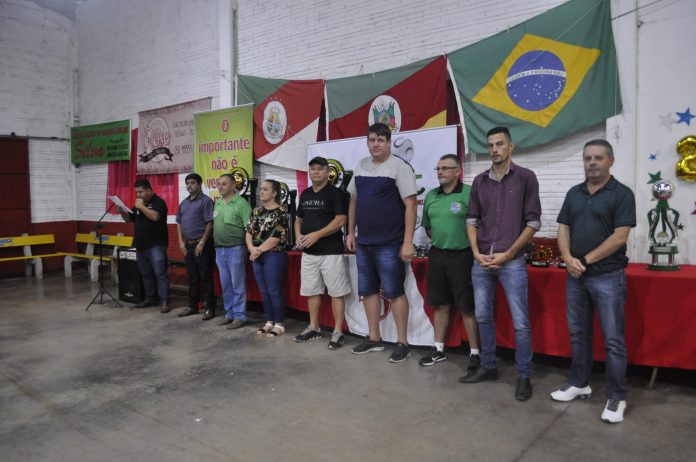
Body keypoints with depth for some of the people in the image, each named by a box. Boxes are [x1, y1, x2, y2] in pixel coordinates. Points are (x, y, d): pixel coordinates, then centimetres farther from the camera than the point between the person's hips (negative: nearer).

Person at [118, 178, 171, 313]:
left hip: (156, 245, -8)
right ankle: (150, 298, 22)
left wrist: (141, 207, -15)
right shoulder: (138, 204, 17)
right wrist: (121, 211, 2)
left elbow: (155, 216, -23)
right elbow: (129, 219, 20)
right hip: (141, 245, 8)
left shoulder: (158, 202, -6)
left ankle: (164, 301, -8)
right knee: (145, 274, 12)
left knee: (160, 273, -9)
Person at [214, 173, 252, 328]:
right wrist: (216, 246, 11)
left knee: (238, 285, 0)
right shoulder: (217, 203, 13)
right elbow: (215, 225, 17)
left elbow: (249, 228, -11)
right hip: (219, 249, 7)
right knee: (225, 285, 13)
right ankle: (230, 314, 23)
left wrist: (249, 248, -14)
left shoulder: (241, 203, -8)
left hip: (235, 249, -7)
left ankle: (240, 316, 7)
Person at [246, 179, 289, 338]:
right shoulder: (256, 212, 12)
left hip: (274, 256, -7)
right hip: (258, 257, 7)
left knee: (275, 291, -2)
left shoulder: (280, 212, -9)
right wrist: (252, 249, -10)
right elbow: (249, 232, 8)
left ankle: (279, 325, 8)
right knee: (264, 292, 11)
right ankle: (269, 322, 22)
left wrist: (258, 250, -11)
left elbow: (276, 238, -15)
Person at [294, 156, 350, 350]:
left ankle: (338, 332, 6)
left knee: (336, 292, -2)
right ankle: (313, 328, 26)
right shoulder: (305, 194, 14)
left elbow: (340, 220, -15)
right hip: (308, 252, 7)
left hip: (331, 252, -7)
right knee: (311, 291, 13)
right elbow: (298, 219, 20)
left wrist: (316, 235, -20)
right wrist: (298, 235, -1)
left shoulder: (335, 193, -7)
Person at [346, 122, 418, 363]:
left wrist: (408, 242, -18)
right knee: (368, 291, 12)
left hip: (389, 244, -6)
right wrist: (351, 233, 13)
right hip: (363, 242, 7)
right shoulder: (361, 166, 11)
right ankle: (374, 338, 25)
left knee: (394, 292, 0)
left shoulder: (399, 166, -9)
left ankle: (402, 342, 12)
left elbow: (410, 204, -13)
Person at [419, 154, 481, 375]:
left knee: (467, 307, 0)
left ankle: (475, 354, 11)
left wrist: (469, 246, -9)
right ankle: (439, 349, 26)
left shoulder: (469, 193, -11)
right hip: (437, 255, 6)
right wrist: (440, 241, 13)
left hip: (461, 256, -6)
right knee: (440, 304, 14)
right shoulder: (431, 196, 10)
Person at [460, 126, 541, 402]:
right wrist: (476, 253, -3)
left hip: (512, 262, -4)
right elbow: (472, 220, 11)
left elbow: (533, 222, -5)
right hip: (481, 262, 4)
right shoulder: (479, 181, 9)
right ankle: (488, 367, 27)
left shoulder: (525, 178, -2)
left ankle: (524, 376, 13)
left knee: (520, 322, -1)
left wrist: (507, 254, -10)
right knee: (483, 317, 12)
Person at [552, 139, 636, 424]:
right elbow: (563, 230, 8)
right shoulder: (574, 193, 11)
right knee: (578, 334, 14)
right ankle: (579, 384, 28)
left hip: (608, 276, -5)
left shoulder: (622, 194, -5)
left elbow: (619, 237, -13)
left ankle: (616, 397, 12)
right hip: (575, 276, 5)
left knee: (613, 340, 1)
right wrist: (568, 258, -9)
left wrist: (586, 260, -12)